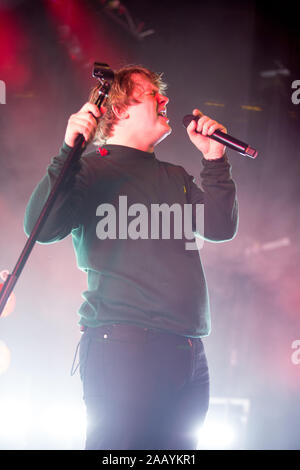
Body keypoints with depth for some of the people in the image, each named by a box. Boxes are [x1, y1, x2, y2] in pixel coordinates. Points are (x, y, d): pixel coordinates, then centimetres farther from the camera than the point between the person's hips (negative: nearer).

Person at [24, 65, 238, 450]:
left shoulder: (174, 178, 25)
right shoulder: (92, 169, 4)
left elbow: (221, 228, 17)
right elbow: (42, 228, -10)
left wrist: (214, 161, 9)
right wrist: (69, 153, -19)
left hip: (188, 355, 7)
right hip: (123, 347, -7)